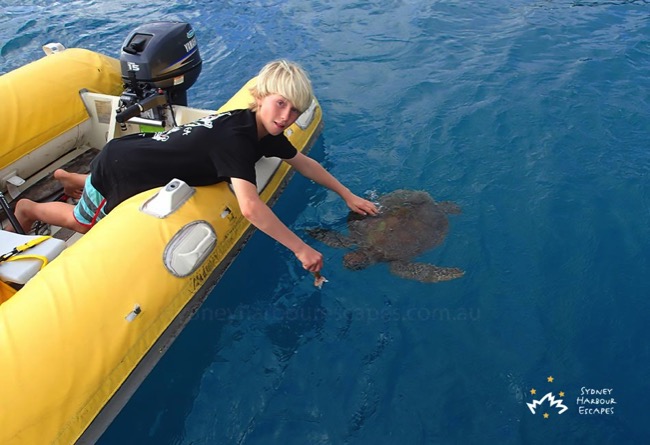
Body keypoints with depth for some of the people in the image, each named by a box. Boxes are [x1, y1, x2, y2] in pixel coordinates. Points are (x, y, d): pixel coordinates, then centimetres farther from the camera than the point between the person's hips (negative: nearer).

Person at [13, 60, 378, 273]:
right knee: (85, 224, 21)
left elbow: (304, 162, 3)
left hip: (137, 149, 8)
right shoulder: (234, 137, -36)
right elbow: (250, 207, -47)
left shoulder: (265, 132, -10)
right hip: (119, 167, -7)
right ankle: (30, 208, 45)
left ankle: (72, 179, 51)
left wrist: (348, 196, 2)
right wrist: (301, 248, -42)